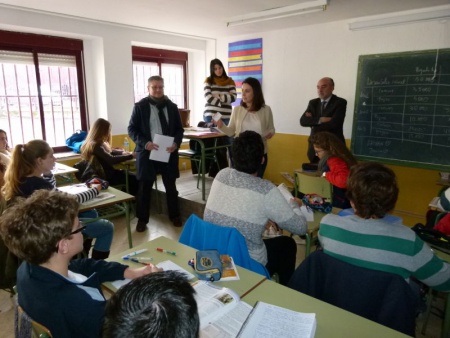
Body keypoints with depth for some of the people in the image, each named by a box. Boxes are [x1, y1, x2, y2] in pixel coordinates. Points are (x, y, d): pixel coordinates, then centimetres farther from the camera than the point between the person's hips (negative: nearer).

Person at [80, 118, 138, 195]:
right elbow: (112, 160, -31)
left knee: (132, 176, 4)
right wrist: (130, 156, -23)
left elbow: (109, 151, 23)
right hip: (104, 177, -10)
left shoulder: (99, 143, 7)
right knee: (133, 179, -12)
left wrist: (122, 152, 5)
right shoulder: (96, 146, -23)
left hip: (106, 172, 10)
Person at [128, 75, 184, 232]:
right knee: (144, 188, 6)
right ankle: (142, 220, 21)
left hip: (168, 153, 3)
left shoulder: (172, 106, 7)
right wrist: (145, 143, -19)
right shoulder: (140, 106, -2)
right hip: (147, 153, -2)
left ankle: (174, 216, 29)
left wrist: (176, 143, -11)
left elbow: (179, 129, 9)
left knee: (171, 187, 13)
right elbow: (132, 129, -3)